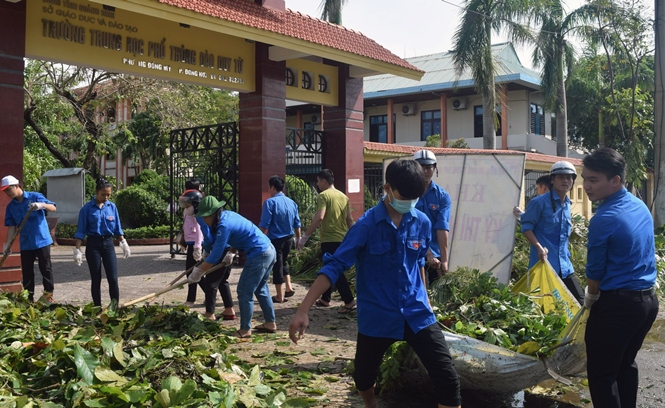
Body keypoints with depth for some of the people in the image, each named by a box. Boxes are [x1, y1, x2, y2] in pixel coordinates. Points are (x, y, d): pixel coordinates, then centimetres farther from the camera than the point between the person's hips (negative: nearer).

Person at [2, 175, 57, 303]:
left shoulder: (35, 197, -5)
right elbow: (12, 226, 6)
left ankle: (48, 295, 10)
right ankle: (28, 298, 13)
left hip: (42, 240, -4)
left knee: (46, 268, 1)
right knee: (27, 271, 7)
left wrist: (42, 205, -32)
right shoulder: (10, 207, 7)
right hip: (25, 244, 4)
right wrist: (8, 243, -3)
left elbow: (53, 208, -11)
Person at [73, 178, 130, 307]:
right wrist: (77, 250, -7)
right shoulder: (87, 209, -5)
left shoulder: (112, 207, 4)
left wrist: (124, 244, 13)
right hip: (93, 244, -2)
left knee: (113, 279, -4)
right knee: (96, 280, 5)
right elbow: (80, 231, -3)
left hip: (108, 244, 2)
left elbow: (117, 228, 12)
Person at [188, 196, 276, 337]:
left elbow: (215, 256, -16)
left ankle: (245, 330, 9)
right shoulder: (228, 215, 9)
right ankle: (270, 323, 29)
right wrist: (231, 254, 12)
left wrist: (197, 273, -7)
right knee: (261, 289, 21)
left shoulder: (224, 226, -18)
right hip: (269, 250, 10)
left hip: (258, 255, -10)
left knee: (244, 292, 1)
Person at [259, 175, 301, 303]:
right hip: (288, 238, 6)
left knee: (277, 265, 5)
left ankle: (280, 296, 12)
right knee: (283, 262, 26)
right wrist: (298, 238, 23)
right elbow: (297, 224, 10)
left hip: (275, 240, -6)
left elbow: (264, 225, -17)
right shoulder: (292, 202, 4)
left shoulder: (270, 202, -14)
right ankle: (289, 287, 19)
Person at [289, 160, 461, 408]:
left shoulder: (423, 223, -1)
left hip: (417, 315, 2)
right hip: (377, 317, -2)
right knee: (363, 378, 16)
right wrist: (303, 310, -23)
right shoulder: (366, 225, -14)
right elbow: (334, 266, -16)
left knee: (447, 379, -5)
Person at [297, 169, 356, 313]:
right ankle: (325, 299, 28)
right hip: (342, 239, 8)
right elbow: (349, 220, 14)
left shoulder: (323, 196, -11)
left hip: (329, 240, -8)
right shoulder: (343, 196, 11)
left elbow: (319, 218, -23)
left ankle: (349, 301, -9)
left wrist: (305, 236, -20)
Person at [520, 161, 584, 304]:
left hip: (564, 265, 7)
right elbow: (526, 227, -11)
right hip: (544, 263, -7)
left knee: (580, 302, 5)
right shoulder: (539, 202, -10)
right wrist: (539, 247, -22)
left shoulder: (567, 205, 13)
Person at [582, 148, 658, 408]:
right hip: (649, 299, 9)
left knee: (602, 374, 3)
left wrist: (591, 297, 9)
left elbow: (595, 269, -12)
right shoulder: (640, 206, 6)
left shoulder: (604, 219, -21)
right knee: (626, 364, 23)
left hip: (618, 304, -9)